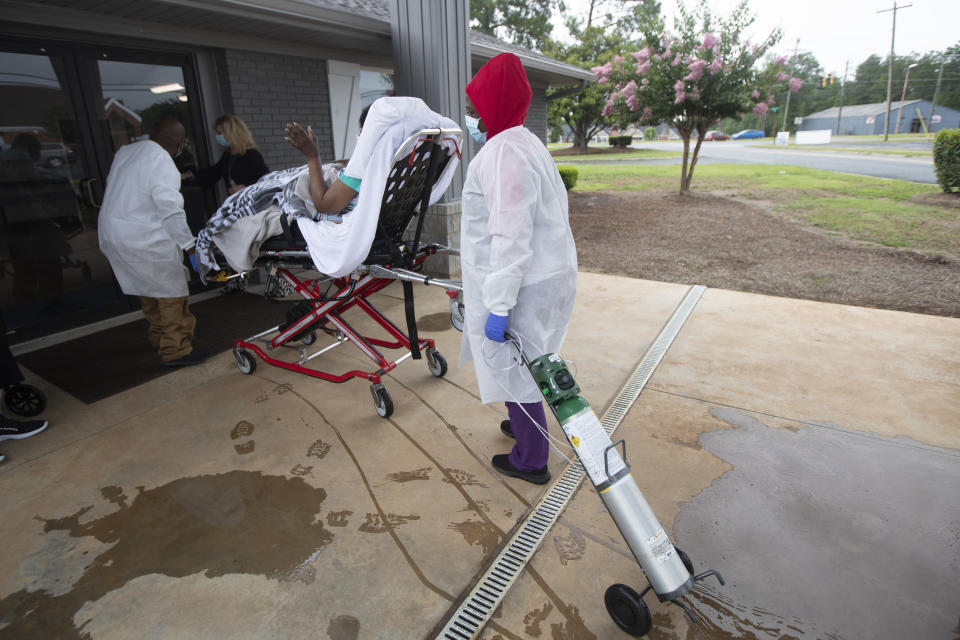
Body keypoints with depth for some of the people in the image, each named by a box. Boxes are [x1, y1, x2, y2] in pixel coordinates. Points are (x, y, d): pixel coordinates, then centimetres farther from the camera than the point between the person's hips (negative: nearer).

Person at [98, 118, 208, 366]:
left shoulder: (124, 152, 11)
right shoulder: (163, 164, -17)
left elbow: (113, 187, 19)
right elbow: (171, 211, -21)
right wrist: (189, 245, -16)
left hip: (111, 233, 9)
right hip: (143, 239, -9)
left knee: (147, 288, 21)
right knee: (172, 291, -2)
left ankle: (158, 337, 35)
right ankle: (175, 350, 1)